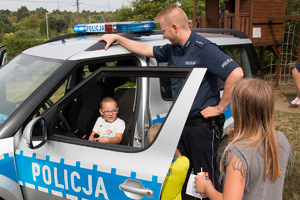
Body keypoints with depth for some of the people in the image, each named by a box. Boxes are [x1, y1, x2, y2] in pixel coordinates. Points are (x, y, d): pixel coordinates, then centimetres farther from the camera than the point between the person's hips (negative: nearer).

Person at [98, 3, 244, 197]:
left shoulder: (204, 48, -15)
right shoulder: (172, 50, 9)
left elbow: (236, 73, -25)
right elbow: (145, 49, 19)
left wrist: (219, 107, -18)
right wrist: (116, 37, 23)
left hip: (203, 126, -7)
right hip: (180, 125, 7)